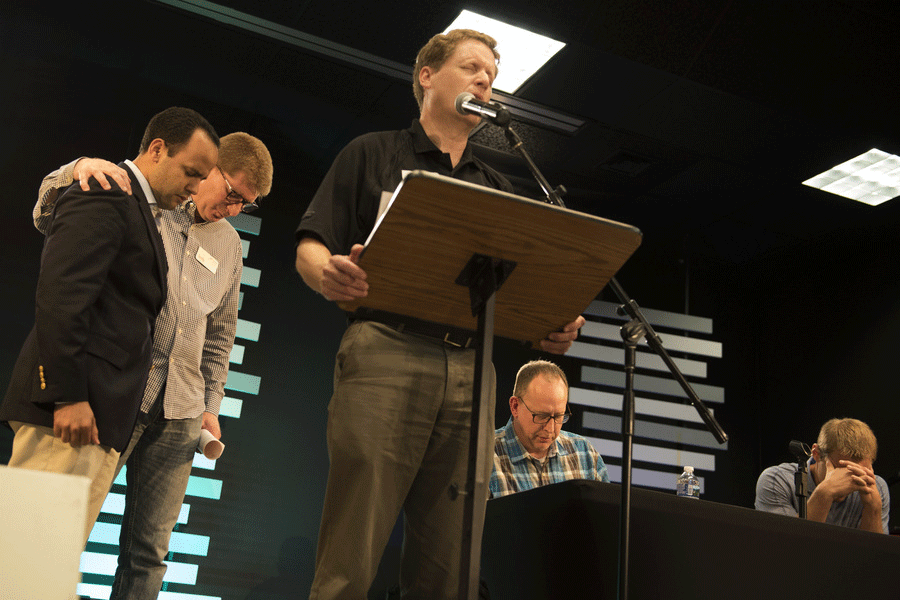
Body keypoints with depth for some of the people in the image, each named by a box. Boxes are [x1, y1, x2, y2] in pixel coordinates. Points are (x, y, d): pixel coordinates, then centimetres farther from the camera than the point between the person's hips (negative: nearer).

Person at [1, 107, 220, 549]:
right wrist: (68, 395, -21)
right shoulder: (105, 194, -5)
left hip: (101, 416, 9)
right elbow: (60, 293, -16)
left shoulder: (142, 212, 25)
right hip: (70, 411, -9)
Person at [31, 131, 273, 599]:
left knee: (148, 550, 3)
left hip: (179, 413, 4)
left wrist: (211, 405, 15)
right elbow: (48, 219, 1)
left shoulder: (230, 246, 18)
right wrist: (75, 171, -19)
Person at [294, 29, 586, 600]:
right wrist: (331, 277, -18)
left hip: (470, 374, 4)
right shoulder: (374, 154, 16)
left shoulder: (498, 188, 27)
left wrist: (549, 328, 0)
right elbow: (310, 248, 6)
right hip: (385, 354, -3)